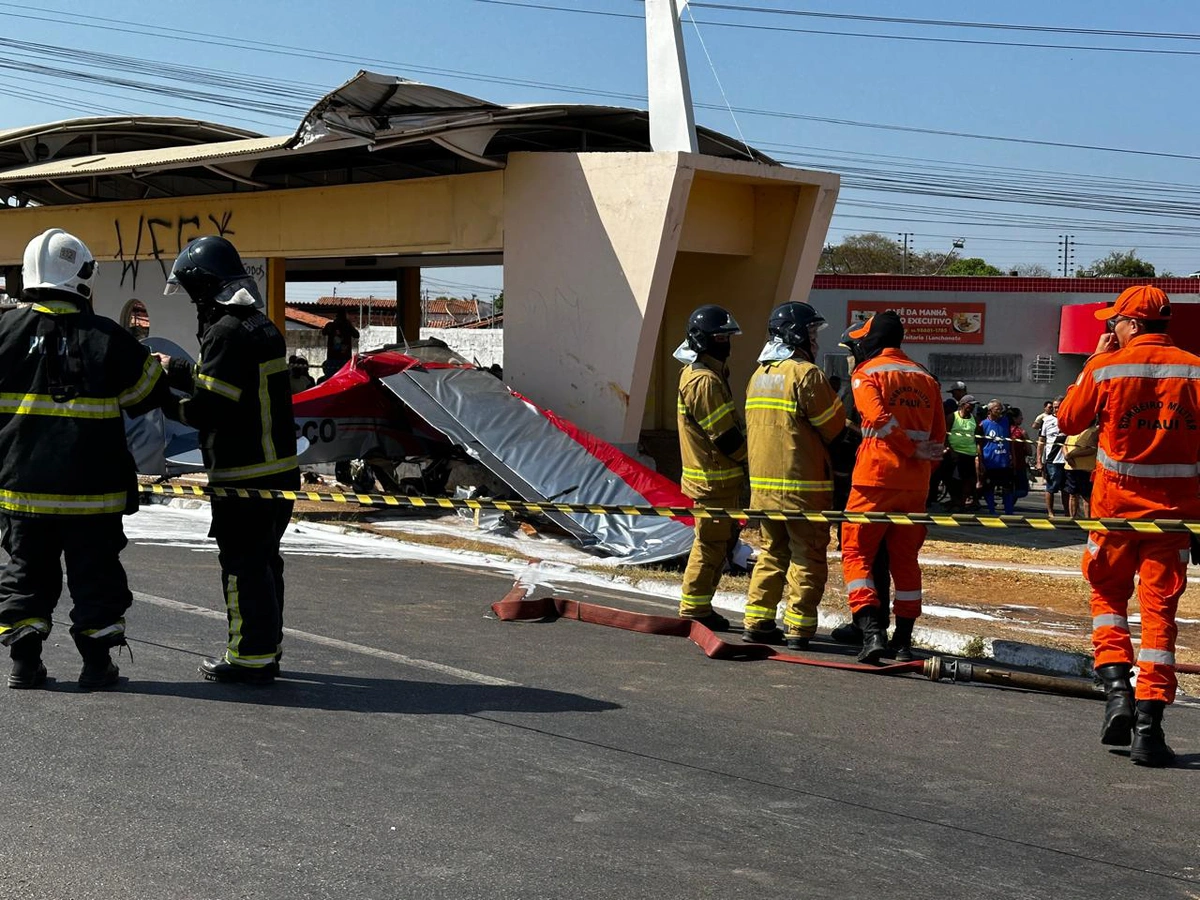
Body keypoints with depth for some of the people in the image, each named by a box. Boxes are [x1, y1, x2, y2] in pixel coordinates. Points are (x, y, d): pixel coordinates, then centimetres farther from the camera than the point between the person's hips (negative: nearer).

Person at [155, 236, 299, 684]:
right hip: (277, 467, 10)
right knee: (263, 559, 17)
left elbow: (211, 407, -21)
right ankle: (267, 648, 26)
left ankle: (250, 655, 3)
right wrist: (175, 370, 24)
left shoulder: (227, 332, -17)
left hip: (244, 472, -10)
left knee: (243, 563, -2)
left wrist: (171, 407, -4)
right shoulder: (260, 326, 14)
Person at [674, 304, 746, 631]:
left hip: (723, 477, 11)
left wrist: (743, 459, 9)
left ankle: (699, 607, 22)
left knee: (723, 539, 16)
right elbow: (725, 435, -20)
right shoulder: (705, 380, -18)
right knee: (711, 542, -3)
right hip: (714, 478, -11)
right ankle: (694, 609, 5)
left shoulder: (706, 373, 16)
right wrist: (749, 458, -8)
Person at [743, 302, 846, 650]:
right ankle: (798, 627, 0)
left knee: (772, 552, 15)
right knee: (807, 556, 1)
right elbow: (836, 429, -9)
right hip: (802, 483, -7)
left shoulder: (758, 375, 12)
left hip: (762, 482, 7)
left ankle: (757, 621, 14)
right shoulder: (806, 374, -13)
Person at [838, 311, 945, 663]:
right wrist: (923, 465, 17)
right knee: (905, 558, 12)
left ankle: (871, 630, -13)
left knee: (856, 553, 2)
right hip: (915, 484, 5)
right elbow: (938, 436, 13)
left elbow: (880, 421, -15)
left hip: (876, 478, -5)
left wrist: (915, 451, -4)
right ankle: (903, 640, 15)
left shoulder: (866, 373, -2)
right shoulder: (925, 378, 15)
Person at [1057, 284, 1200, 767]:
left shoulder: (1106, 368, -6)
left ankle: (1118, 688, 0)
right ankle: (1149, 723, -1)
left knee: (1108, 595, 19)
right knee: (1159, 610, 4)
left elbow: (1068, 420, 7)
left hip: (1117, 505, -1)